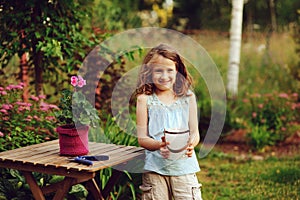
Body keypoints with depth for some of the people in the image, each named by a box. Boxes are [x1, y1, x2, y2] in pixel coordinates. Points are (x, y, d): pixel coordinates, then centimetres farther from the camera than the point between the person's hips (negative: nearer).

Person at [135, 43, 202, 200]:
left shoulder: (187, 97, 6)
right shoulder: (145, 99, 1)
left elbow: (195, 132, 5)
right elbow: (141, 138, -3)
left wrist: (190, 145, -18)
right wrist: (159, 145, -24)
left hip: (184, 165, 1)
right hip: (155, 167, -1)